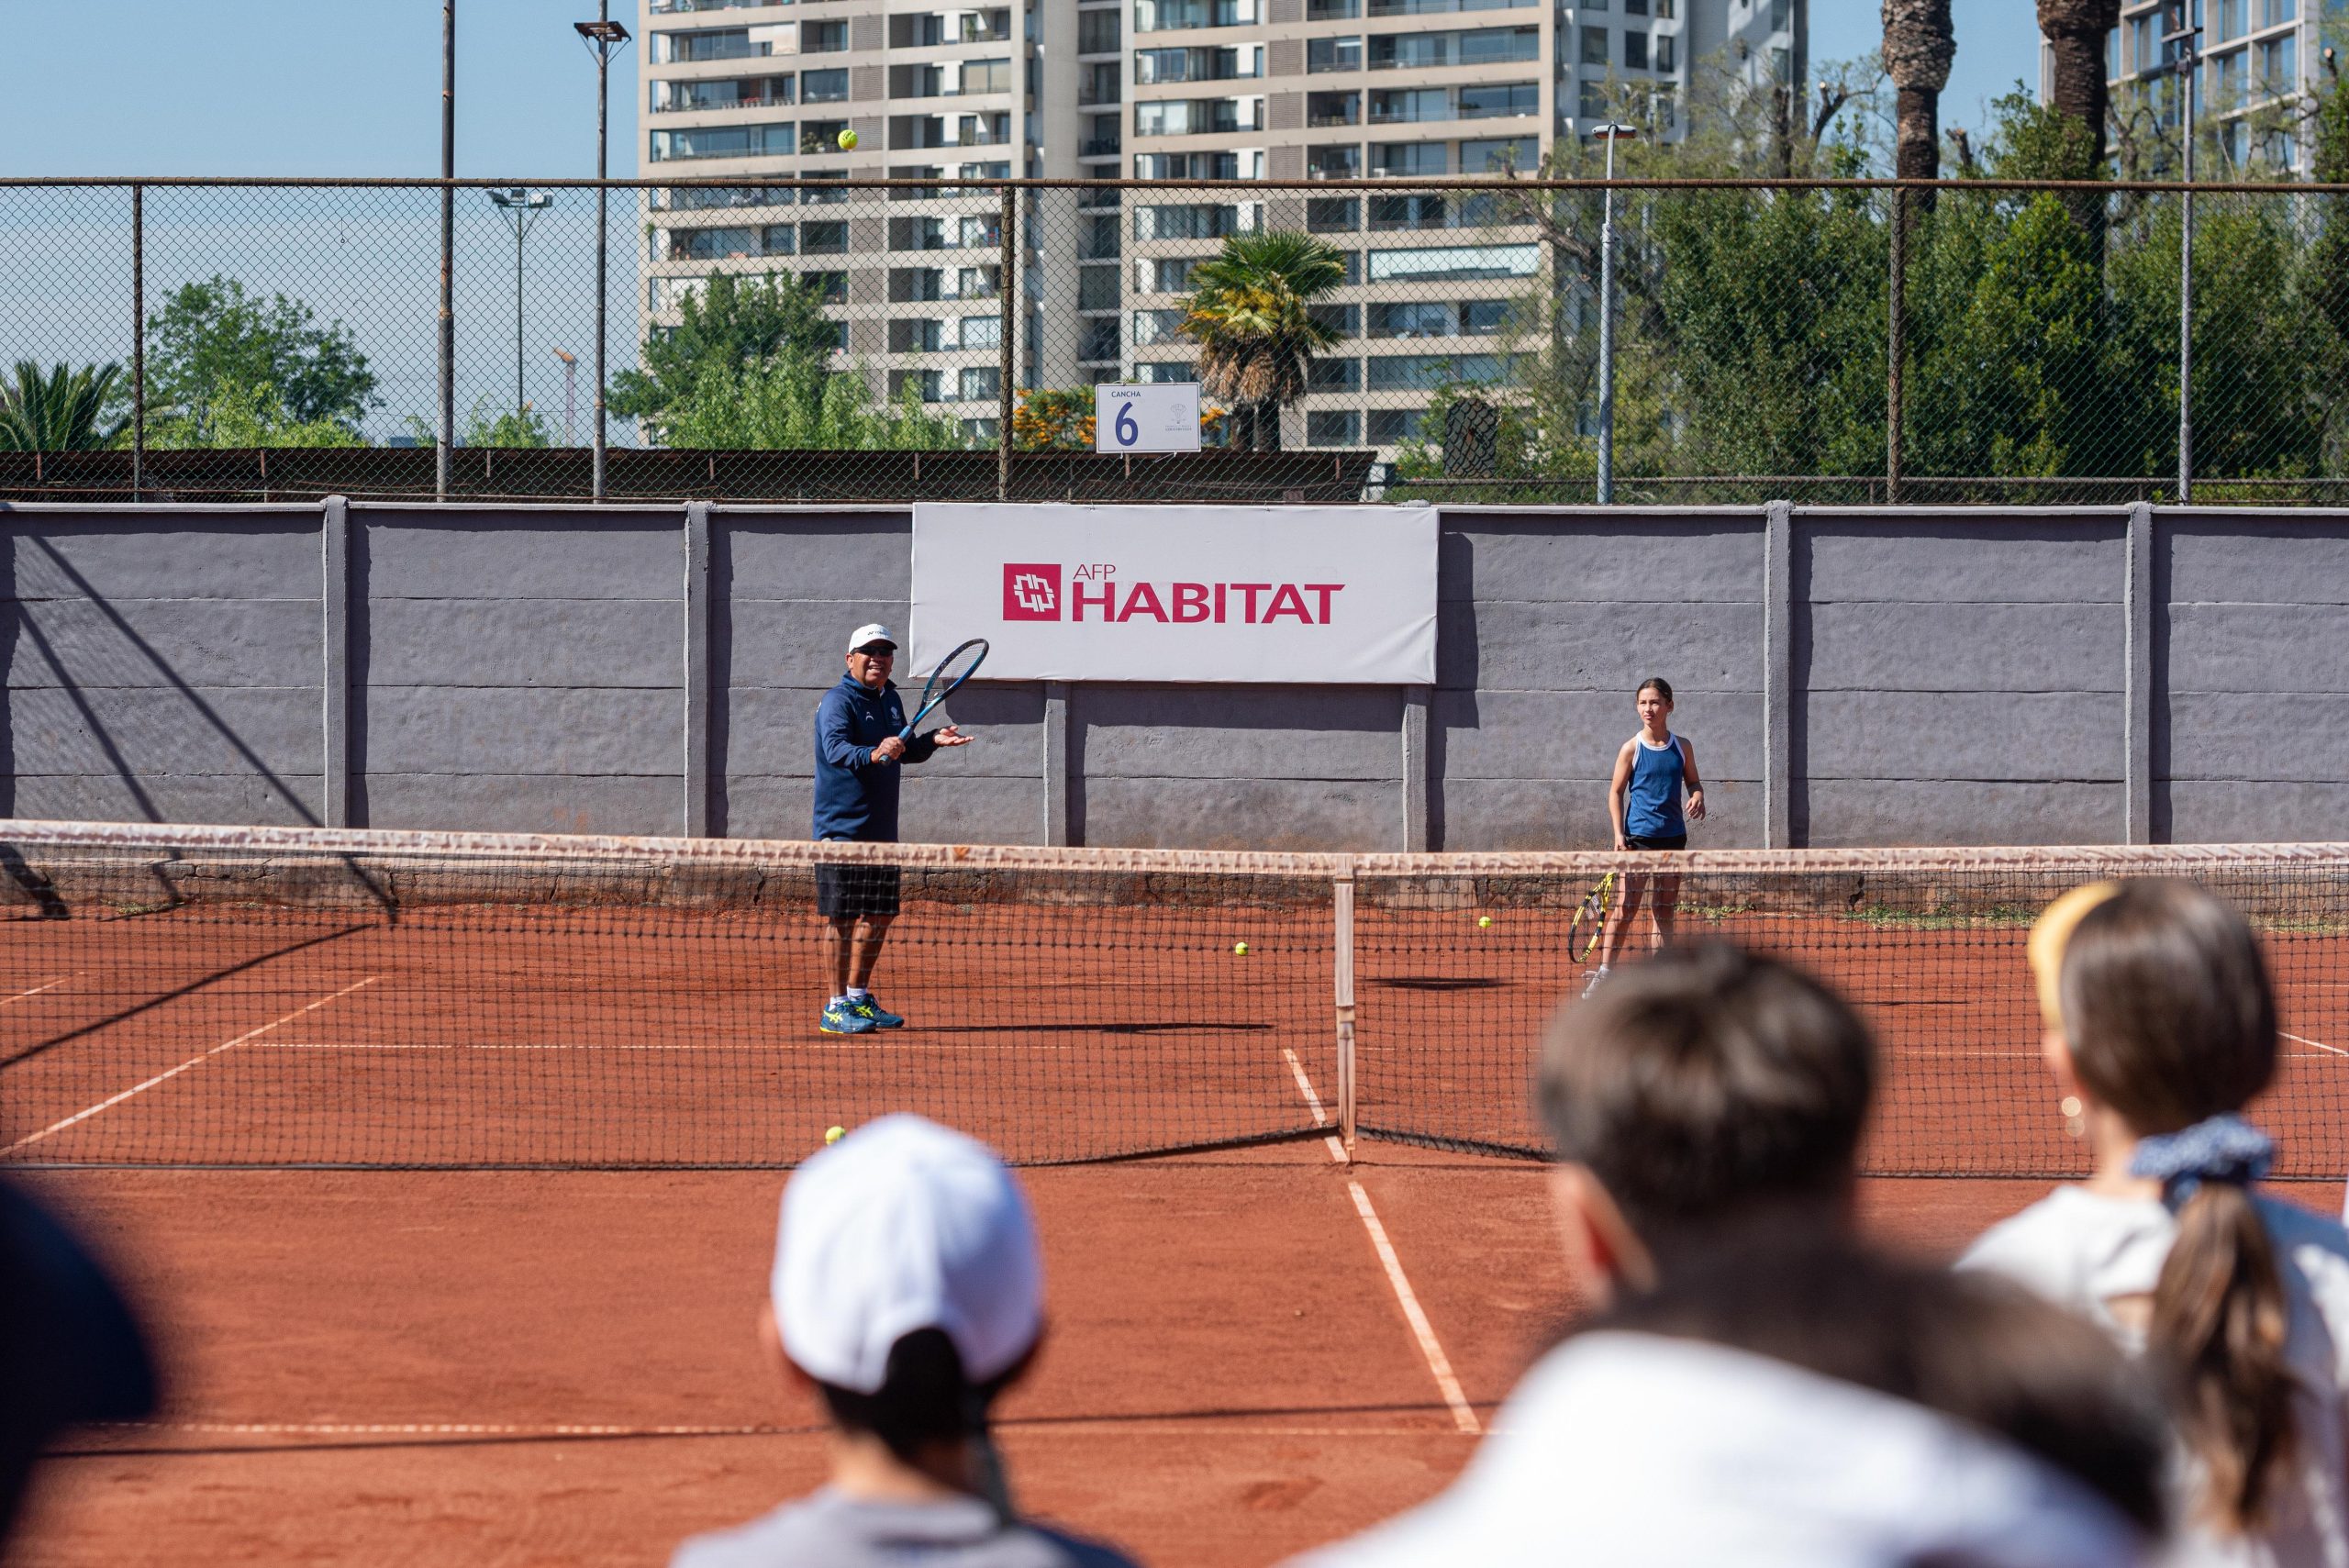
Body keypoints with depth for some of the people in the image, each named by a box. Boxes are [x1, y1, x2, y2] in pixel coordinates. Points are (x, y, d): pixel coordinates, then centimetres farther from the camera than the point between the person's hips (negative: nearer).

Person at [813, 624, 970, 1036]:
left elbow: (905, 751, 25)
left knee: (879, 916, 14)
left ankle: (858, 997, 27)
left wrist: (933, 740, 6)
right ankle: (836, 1009, -1)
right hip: (842, 828, -8)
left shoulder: (890, 700, 15)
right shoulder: (838, 701, -12)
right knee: (842, 917, -5)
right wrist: (874, 754, -46)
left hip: (881, 830, 9)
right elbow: (836, 747, -28)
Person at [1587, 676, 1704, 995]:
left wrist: (1698, 798, -7)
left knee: (1664, 910, 7)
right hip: (1638, 837, -3)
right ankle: (1603, 972, -1)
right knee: (1625, 909, -6)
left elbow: (1693, 782, 17)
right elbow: (1615, 792, -1)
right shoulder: (1632, 749, -3)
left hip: (1672, 837, 3)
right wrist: (1619, 834, -11)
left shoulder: (1682, 747, 5)